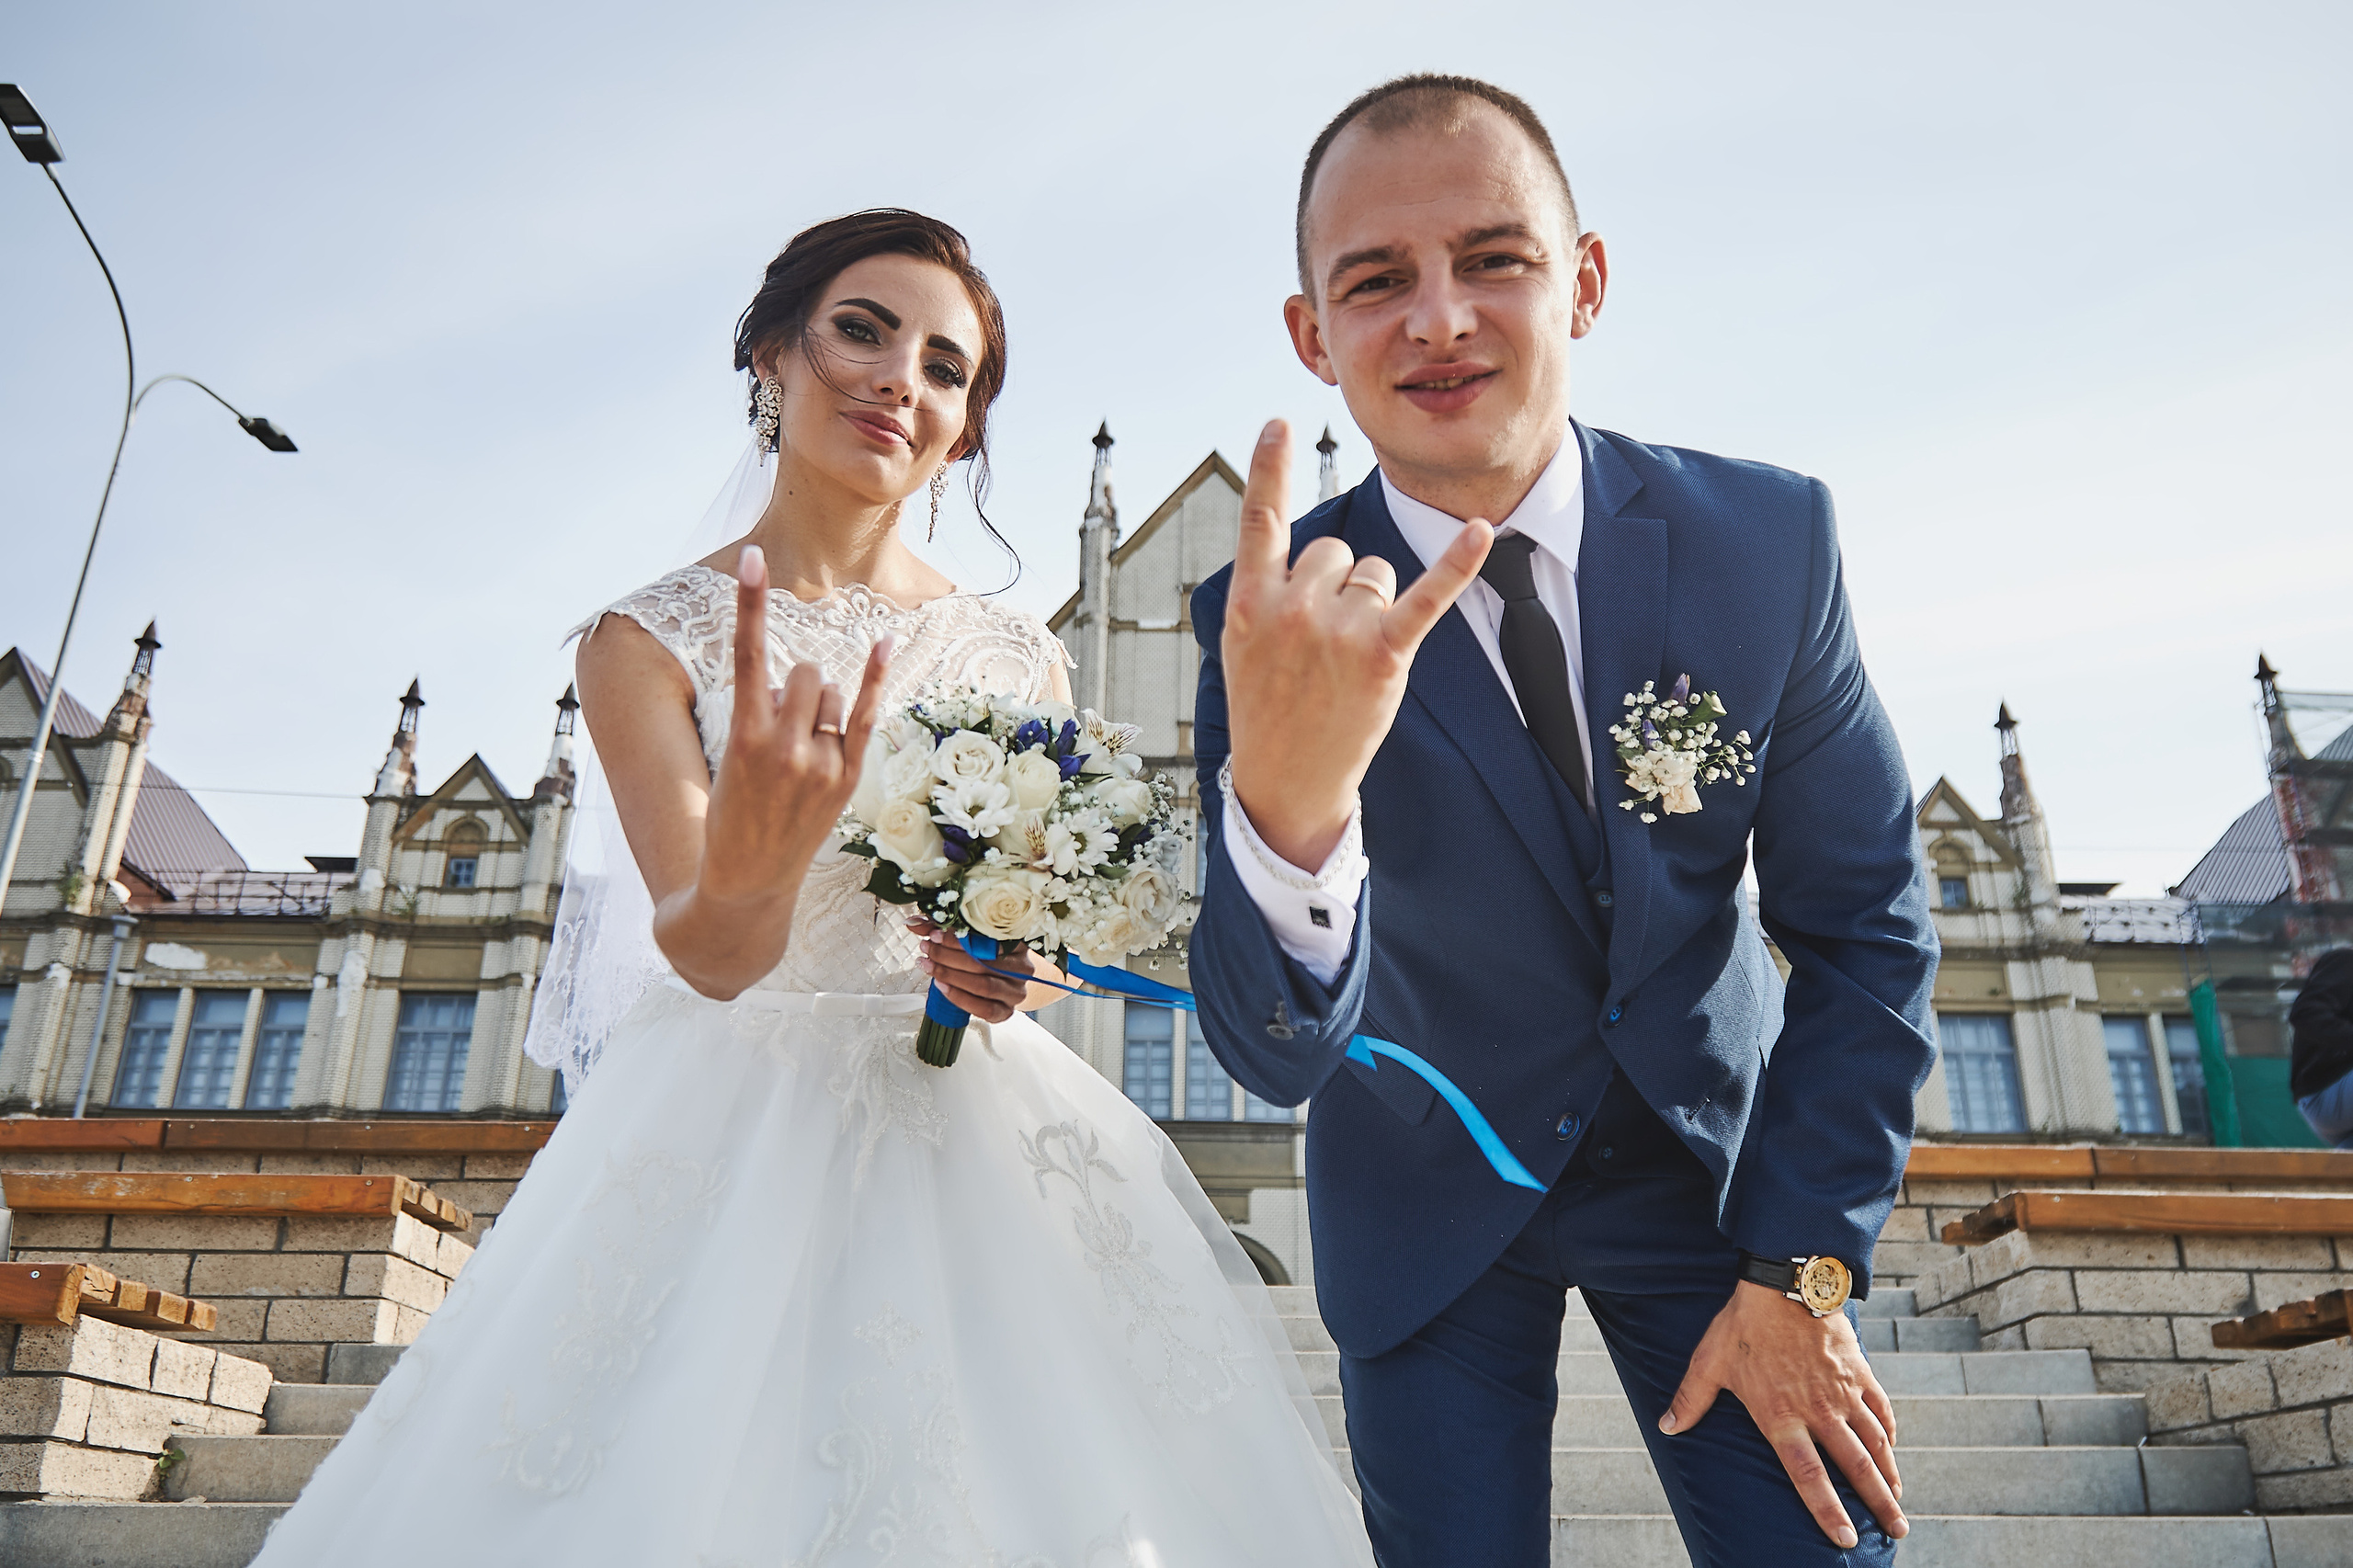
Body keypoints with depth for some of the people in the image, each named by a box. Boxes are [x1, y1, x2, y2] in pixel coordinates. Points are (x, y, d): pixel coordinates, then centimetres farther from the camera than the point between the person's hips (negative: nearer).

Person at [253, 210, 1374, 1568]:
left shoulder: (1022, 655, 6)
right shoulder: (650, 640, -2)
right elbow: (713, 955, -13)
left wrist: (1022, 967, -11)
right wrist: (749, 873, -36)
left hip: (985, 1142, 3)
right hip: (741, 1139, -2)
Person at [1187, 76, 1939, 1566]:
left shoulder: (1769, 539, -16)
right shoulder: (1273, 618, -20)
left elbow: (1864, 926, -7)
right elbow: (1279, 1051, -27)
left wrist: (1803, 1271, -9)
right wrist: (1283, 800, -47)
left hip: (1717, 1157, 1)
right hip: (1431, 1203, 0)